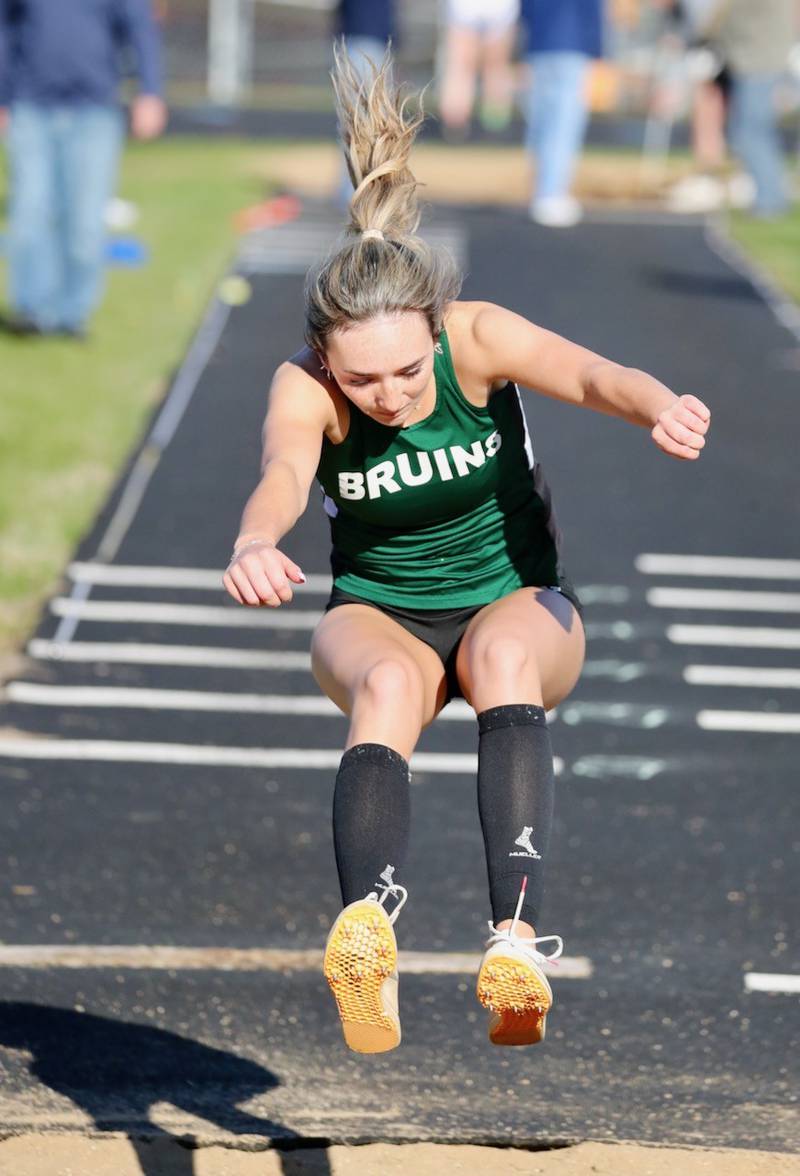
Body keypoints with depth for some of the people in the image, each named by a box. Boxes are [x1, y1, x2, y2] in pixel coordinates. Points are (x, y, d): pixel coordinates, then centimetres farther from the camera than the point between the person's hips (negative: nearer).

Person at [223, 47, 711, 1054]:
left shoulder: (478, 339, -20)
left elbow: (590, 375, -39)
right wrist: (255, 544, -65)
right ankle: (367, 934, -58)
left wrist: (659, 407, -63)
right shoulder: (305, 386, -20)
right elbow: (283, 470, -41)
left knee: (505, 649, -35)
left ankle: (517, 937, -48)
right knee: (388, 684, -35)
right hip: (380, 616, 0)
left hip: (518, 602, 0)